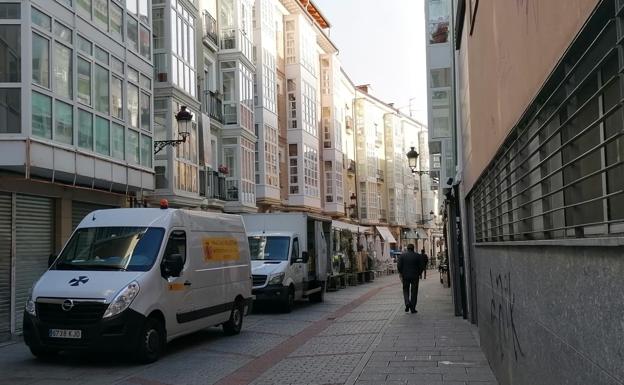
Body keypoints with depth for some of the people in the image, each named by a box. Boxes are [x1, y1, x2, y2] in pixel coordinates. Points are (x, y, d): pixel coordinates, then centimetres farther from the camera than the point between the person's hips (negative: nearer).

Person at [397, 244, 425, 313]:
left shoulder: (402, 255, -1)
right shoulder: (418, 256, -2)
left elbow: (399, 265, -6)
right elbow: (422, 266, -4)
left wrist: (400, 273, 8)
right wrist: (419, 273, 9)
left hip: (405, 276, 0)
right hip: (415, 276, 0)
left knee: (406, 290, 15)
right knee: (414, 292, 6)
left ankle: (407, 303, -10)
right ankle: (413, 308, 6)